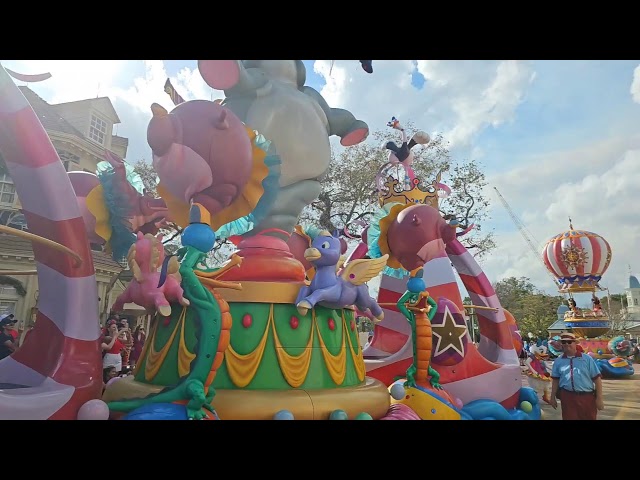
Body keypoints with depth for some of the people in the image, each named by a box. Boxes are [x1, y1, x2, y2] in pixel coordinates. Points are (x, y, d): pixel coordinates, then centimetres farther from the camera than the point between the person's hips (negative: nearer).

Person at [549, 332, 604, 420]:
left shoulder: (587, 359, 0)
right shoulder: (558, 361, 5)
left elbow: (597, 378, -1)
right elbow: (555, 380, 10)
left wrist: (599, 398, -4)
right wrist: (553, 397, 10)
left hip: (587, 397, -1)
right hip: (567, 397, 1)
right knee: (568, 418, 5)